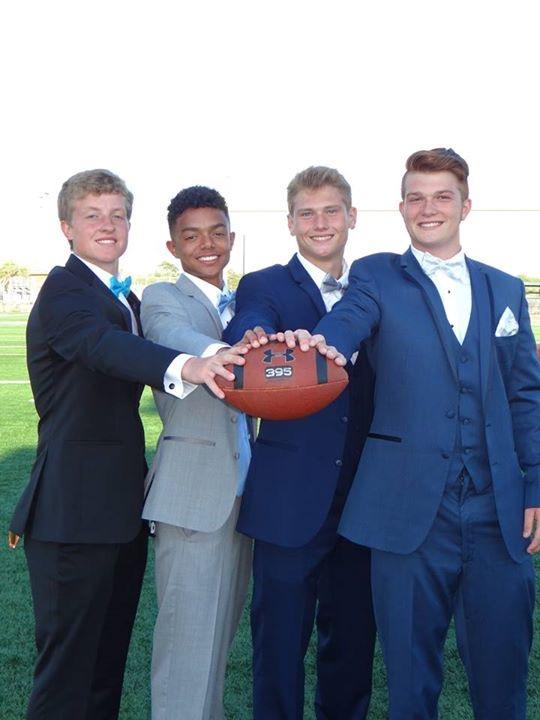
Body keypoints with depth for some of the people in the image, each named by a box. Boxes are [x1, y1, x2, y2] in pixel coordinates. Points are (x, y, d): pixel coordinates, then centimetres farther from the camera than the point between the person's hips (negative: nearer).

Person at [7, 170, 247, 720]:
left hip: (121, 509, 9)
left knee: (109, 659, 18)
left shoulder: (125, 299, 16)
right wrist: (186, 366, -52)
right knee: (67, 666, 1)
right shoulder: (63, 290, -13)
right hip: (74, 512, -8)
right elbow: (101, 345, -33)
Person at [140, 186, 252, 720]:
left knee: (221, 633, 16)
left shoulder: (241, 306, 18)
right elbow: (177, 339, -28)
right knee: (189, 638, -4)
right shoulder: (163, 299, -3)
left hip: (243, 492, 7)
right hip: (195, 493, -6)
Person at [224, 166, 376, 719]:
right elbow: (248, 333, -25)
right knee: (281, 638, 8)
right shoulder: (263, 288, -2)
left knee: (354, 636, 17)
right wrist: (256, 343, -50)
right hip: (289, 500, -3)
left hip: (363, 500, 4)